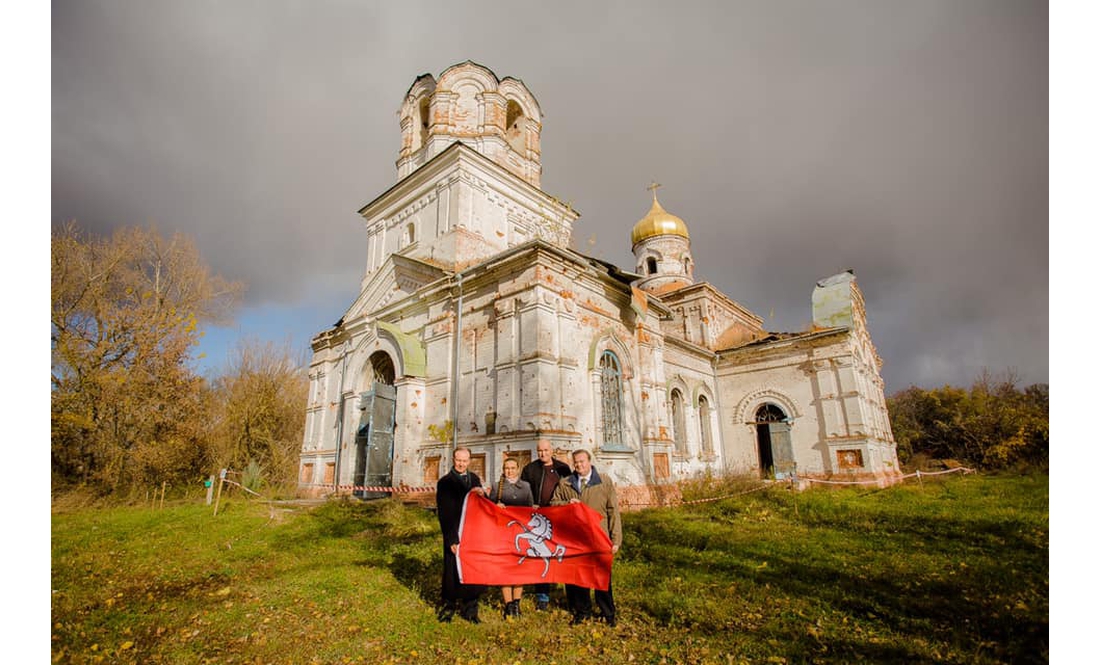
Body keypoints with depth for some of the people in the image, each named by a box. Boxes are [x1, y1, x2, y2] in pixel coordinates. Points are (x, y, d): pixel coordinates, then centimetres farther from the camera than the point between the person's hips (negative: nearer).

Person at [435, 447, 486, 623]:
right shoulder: (445, 482, -4)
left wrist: (480, 493, -7)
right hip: (454, 535, -4)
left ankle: (470, 609, 20)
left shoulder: (474, 479, 10)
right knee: (452, 572, 3)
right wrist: (452, 540, -12)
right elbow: (444, 514, -7)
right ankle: (448, 606, 24)